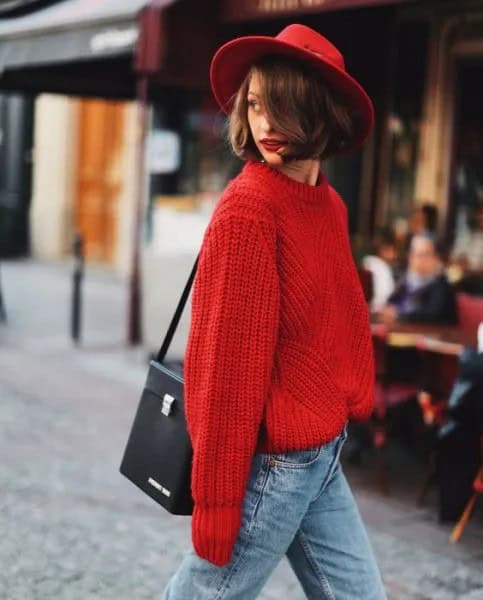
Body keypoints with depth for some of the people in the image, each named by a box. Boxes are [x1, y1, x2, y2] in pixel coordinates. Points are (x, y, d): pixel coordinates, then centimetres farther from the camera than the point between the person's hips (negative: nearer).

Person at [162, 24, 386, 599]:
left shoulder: (328, 203, 7)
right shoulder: (247, 211, -19)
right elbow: (226, 361, -19)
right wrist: (216, 496, -17)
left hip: (321, 458, 8)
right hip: (270, 464, -8)